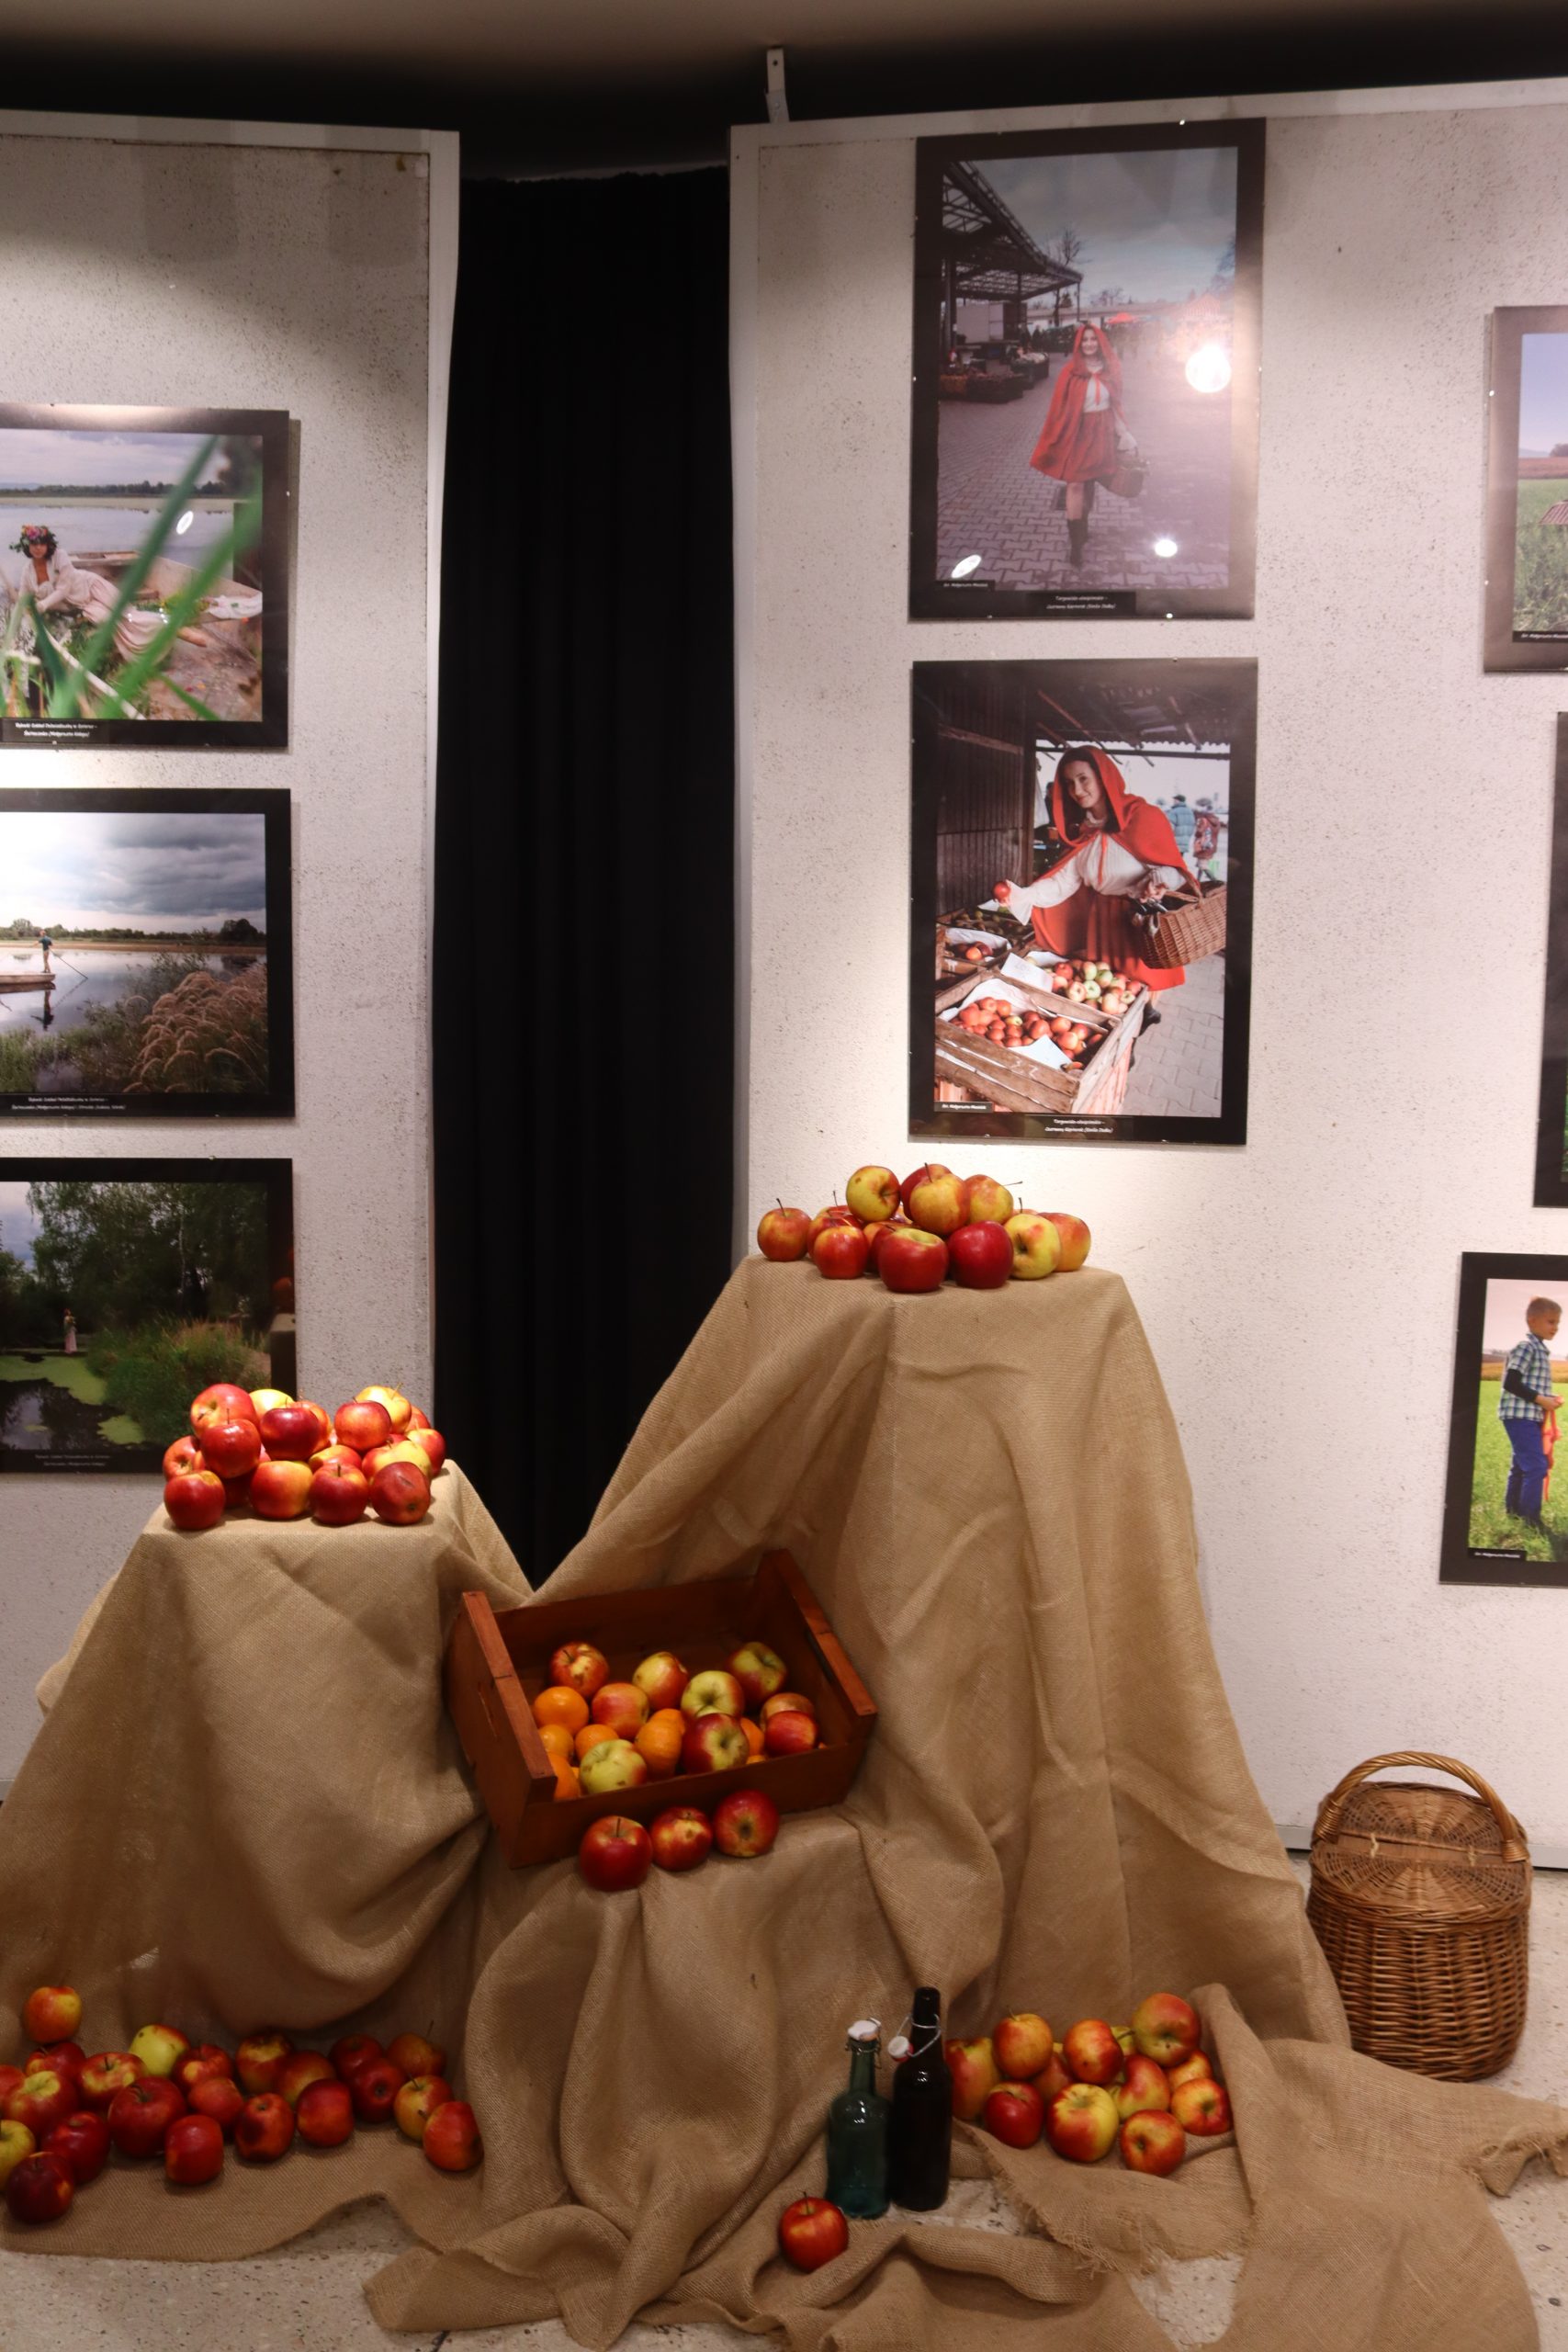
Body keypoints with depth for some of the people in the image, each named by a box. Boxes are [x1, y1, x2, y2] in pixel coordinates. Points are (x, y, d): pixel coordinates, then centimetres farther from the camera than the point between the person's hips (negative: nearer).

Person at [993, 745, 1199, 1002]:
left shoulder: (1142, 817, -13)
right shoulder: (1083, 831, 7)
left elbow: (1171, 868, -12)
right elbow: (1065, 881, 0)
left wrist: (1157, 882, -34)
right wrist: (1023, 895, -15)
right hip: (1102, 922, 6)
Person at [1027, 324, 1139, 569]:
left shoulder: (1110, 370, 3)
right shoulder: (1071, 372, -8)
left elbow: (1115, 404, 11)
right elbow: (1060, 407, -6)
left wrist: (1123, 433, 7)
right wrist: (1056, 441, -8)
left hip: (1102, 433, 4)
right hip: (1077, 432, -4)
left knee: (1090, 480, 13)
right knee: (1075, 484, -10)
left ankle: (1082, 528, 32)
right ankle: (1075, 542, -7)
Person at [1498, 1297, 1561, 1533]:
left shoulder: (1541, 1350, 15)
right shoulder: (1526, 1348, -15)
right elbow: (1511, 1383, -21)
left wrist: (1548, 1398, 6)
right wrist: (1541, 1399, -19)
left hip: (1532, 1416, 10)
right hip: (1520, 1415, -10)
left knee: (1522, 1464, 18)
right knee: (1536, 1466, -12)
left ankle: (1513, 1507, 29)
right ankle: (1531, 1517, -6)